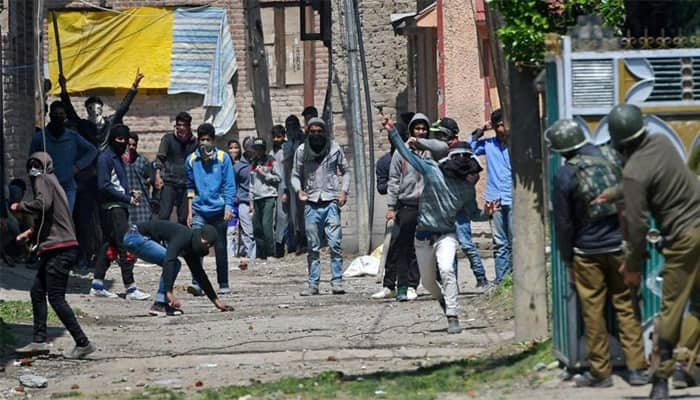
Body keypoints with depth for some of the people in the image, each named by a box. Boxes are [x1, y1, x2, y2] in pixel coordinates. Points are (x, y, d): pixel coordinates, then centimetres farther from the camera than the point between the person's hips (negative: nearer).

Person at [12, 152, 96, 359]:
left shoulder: (43, 180, -6)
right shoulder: (52, 181, 22)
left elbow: (43, 204, -25)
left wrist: (20, 206, -10)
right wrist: (32, 232, 28)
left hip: (59, 249, -10)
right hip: (55, 249, 10)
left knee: (56, 298, -10)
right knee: (37, 291, 14)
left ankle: (82, 343, -12)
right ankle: (39, 340, 15)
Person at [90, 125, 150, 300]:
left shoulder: (118, 157, 19)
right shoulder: (106, 157, -10)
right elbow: (104, 186, -17)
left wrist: (131, 194, 6)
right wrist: (127, 198, -16)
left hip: (120, 207, 10)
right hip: (111, 207, -10)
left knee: (110, 245, 11)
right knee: (125, 246, -12)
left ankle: (97, 285, 14)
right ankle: (130, 288, -14)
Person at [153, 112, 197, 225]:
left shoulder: (194, 142, 7)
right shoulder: (168, 139, 3)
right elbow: (160, 158, 2)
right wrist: (158, 175, -11)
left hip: (186, 185, 2)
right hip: (169, 183, -2)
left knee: (184, 218, 3)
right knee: (163, 216, -10)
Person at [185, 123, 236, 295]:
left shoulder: (223, 158, -1)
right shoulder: (191, 160, 5)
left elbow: (229, 185, -1)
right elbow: (190, 188, 12)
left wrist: (228, 206, -12)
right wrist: (189, 212, 9)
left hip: (218, 209, -1)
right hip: (199, 210, 1)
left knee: (220, 248, 8)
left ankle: (224, 284, 18)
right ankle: (196, 283, -21)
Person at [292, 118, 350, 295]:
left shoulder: (334, 149, 4)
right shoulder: (302, 151, 5)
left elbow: (345, 171, 13)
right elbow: (295, 175, 12)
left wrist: (344, 191, -1)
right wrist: (299, 190, -7)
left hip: (331, 201, -1)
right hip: (311, 203, 1)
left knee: (335, 244, -8)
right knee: (313, 247, 4)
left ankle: (337, 282, -6)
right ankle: (313, 284, 8)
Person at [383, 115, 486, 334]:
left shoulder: (468, 189, -1)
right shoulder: (432, 170, -9)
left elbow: (473, 213, 12)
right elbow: (408, 155, -4)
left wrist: (487, 214, -8)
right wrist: (393, 133, -7)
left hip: (446, 235, -1)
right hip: (423, 235, 1)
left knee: (446, 270, -26)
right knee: (427, 281, 10)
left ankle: (453, 318, -26)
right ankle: (444, 300, 43)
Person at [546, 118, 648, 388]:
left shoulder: (565, 176, -9)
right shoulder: (609, 163, 2)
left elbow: (563, 223, -6)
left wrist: (567, 258, 5)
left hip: (588, 254, -3)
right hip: (620, 247, 3)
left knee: (593, 312, 5)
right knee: (626, 307, 8)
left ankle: (600, 372, 8)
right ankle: (636, 368, 5)